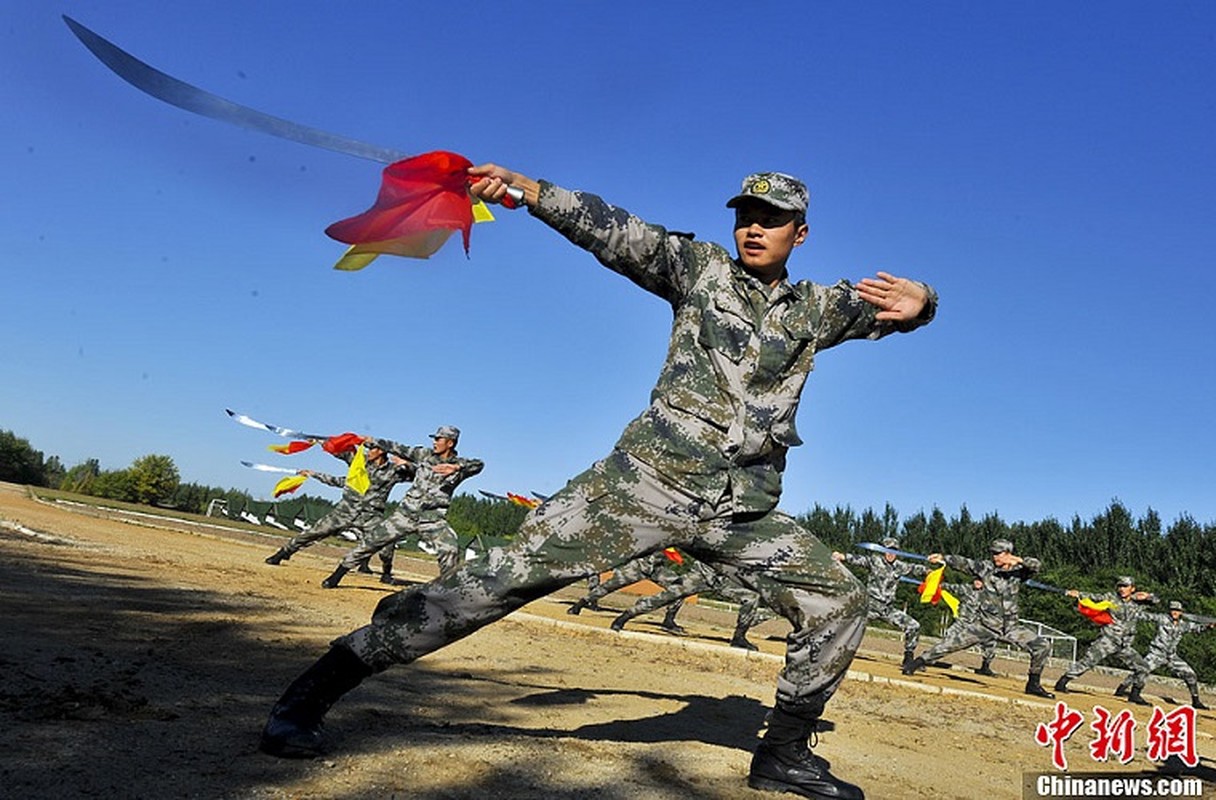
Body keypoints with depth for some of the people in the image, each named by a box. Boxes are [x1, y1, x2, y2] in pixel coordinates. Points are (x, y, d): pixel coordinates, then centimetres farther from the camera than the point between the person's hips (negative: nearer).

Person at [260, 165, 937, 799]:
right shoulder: (700, 268, 6)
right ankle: (318, 688, -6)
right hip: (648, 481, -4)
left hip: (745, 512, 4)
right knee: (512, 571, -13)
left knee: (839, 603, 3)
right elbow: (611, 230, -4)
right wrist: (524, 187, -17)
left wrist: (916, 298, -10)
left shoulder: (818, 308, 15)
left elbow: (897, 302, 16)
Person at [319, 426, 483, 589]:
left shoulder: (460, 465, -5)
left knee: (451, 549, -25)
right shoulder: (425, 454, 5)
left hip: (433, 519, -2)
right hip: (406, 512, 3)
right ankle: (337, 575, 13)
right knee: (373, 540, 1)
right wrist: (372, 440, 15)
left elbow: (478, 465, -24)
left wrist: (456, 467, -41)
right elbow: (399, 449, 12)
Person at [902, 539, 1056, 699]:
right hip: (985, 624, -1)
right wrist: (943, 558, -27)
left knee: (1042, 646, -8)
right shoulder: (985, 567, -3)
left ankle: (1033, 684, 10)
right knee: (953, 641, -10)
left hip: (1010, 626, 2)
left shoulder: (1018, 571, -2)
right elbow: (963, 562, -12)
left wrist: (1019, 560, -34)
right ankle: (917, 663, 2)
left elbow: (1037, 565, -16)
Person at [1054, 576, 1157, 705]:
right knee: (1089, 660, -19)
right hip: (1107, 639, -5)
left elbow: (1155, 599, 18)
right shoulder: (1110, 598, 1)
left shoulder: (1137, 602, 10)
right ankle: (1062, 682, -17)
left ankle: (1134, 695, 21)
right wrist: (1078, 594, -27)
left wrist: (1147, 596, -6)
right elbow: (1093, 598, -8)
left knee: (1142, 667, 5)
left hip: (1125, 645, 5)